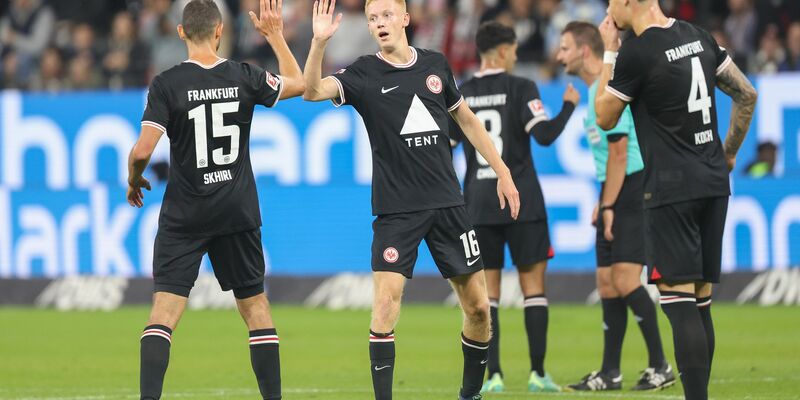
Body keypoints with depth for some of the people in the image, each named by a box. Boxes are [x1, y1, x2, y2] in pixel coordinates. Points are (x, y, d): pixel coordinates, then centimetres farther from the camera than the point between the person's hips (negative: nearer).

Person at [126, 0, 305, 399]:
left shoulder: (166, 84, -10)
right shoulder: (244, 77, -2)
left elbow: (142, 151, -13)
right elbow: (298, 84, 17)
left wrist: (133, 182, 8)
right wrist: (275, 35, 25)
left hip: (184, 215, -2)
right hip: (238, 213, 2)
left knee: (164, 308, -5)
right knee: (255, 304, 14)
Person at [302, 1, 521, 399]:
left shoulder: (435, 64, 6)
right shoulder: (364, 74, -5)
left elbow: (466, 119, 19)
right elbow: (313, 91, -22)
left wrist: (502, 172, 18)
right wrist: (319, 42, -37)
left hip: (447, 202, 3)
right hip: (396, 210, -3)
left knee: (478, 306, 5)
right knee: (386, 301, -17)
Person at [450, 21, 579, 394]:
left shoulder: (461, 95, 5)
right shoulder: (520, 88, -6)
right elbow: (544, 135, -13)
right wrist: (569, 106, 1)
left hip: (478, 205, 3)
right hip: (521, 202, -3)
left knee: (487, 289, 6)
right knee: (533, 284, 3)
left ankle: (493, 376, -1)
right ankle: (537, 373, -1)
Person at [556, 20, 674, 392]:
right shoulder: (596, 89, 16)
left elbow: (619, 153, -17)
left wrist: (608, 206, -15)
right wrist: (603, 203, 20)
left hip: (633, 193, -10)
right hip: (615, 194, 10)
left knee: (625, 281, -14)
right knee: (607, 283, 7)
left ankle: (660, 366, -7)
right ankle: (610, 373, 10)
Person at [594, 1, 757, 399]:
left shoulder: (635, 53, -13)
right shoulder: (698, 37, 8)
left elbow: (605, 119, 1)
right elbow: (747, 95, 16)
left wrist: (609, 53, 6)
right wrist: (728, 153, 26)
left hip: (672, 191, -7)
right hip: (714, 184, 7)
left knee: (679, 302, -9)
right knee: (701, 303, 10)